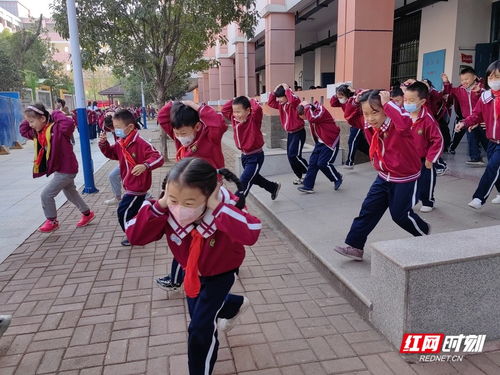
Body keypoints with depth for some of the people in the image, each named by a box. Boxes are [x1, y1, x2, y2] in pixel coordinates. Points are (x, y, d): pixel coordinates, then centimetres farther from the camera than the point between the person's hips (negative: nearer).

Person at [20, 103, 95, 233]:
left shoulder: (56, 128, -23)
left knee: (46, 194, -6)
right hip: (60, 169, 10)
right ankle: (87, 213, 40)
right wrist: (29, 118, 3)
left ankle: (52, 222, 13)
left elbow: (69, 123, -42)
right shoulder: (38, 132, 4)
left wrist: (57, 115, -26)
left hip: (66, 170, -10)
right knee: (71, 193, 23)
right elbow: (23, 130, 17)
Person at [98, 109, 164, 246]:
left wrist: (145, 165, -49)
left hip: (138, 187, -9)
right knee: (134, 211, 23)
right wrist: (103, 143, 0)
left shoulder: (141, 143, -24)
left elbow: (158, 158, -31)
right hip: (130, 185, 9)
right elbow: (111, 153, 20)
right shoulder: (120, 143, 3)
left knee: (123, 212, 0)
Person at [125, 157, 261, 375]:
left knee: (200, 328, -5)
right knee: (198, 312, 28)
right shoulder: (169, 210, -29)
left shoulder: (226, 208, -38)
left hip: (221, 271, -5)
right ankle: (236, 305, 59)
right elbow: (134, 236, -33)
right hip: (192, 272, 5)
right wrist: (159, 205, -42)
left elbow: (251, 234, -56)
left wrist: (218, 208, -54)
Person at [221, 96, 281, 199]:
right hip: (244, 156, 9)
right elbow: (224, 110, 9)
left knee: (243, 183, -12)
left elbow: (258, 109, -38)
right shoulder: (234, 119, 0)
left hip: (255, 157, -9)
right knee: (254, 178, 26)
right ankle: (274, 187, 50)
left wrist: (252, 101, -20)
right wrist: (233, 100, -1)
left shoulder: (253, 120, -19)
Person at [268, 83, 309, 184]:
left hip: (299, 133, -9)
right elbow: (270, 103, 13)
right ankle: (300, 177, 17)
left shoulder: (294, 103, -16)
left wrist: (287, 89, -26)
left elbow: (293, 99, -39)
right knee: (290, 156, 7)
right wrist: (274, 91, 2)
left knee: (294, 155, -15)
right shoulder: (281, 104, 8)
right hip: (290, 133, 9)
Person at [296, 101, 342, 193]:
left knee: (323, 163, -10)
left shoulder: (321, 111, -21)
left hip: (330, 141, -8)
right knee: (312, 162, 0)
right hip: (320, 142, 8)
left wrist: (307, 107, -28)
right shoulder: (312, 114, 5)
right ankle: (308, 186, 3)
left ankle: (337, 179, 15)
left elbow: (312, 118, -38)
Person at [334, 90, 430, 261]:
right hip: (384, 177, 6)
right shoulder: (370, 129, -5)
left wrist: (387, 103, -42)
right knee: (368, 209, 2)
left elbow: (404, 123, -52)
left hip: (405, 178, -6)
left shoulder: (398, 126, -25)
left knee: (400, 213, 6)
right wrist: (378, 164, 6)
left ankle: (425, 233, 38)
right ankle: (355, 246, 9)